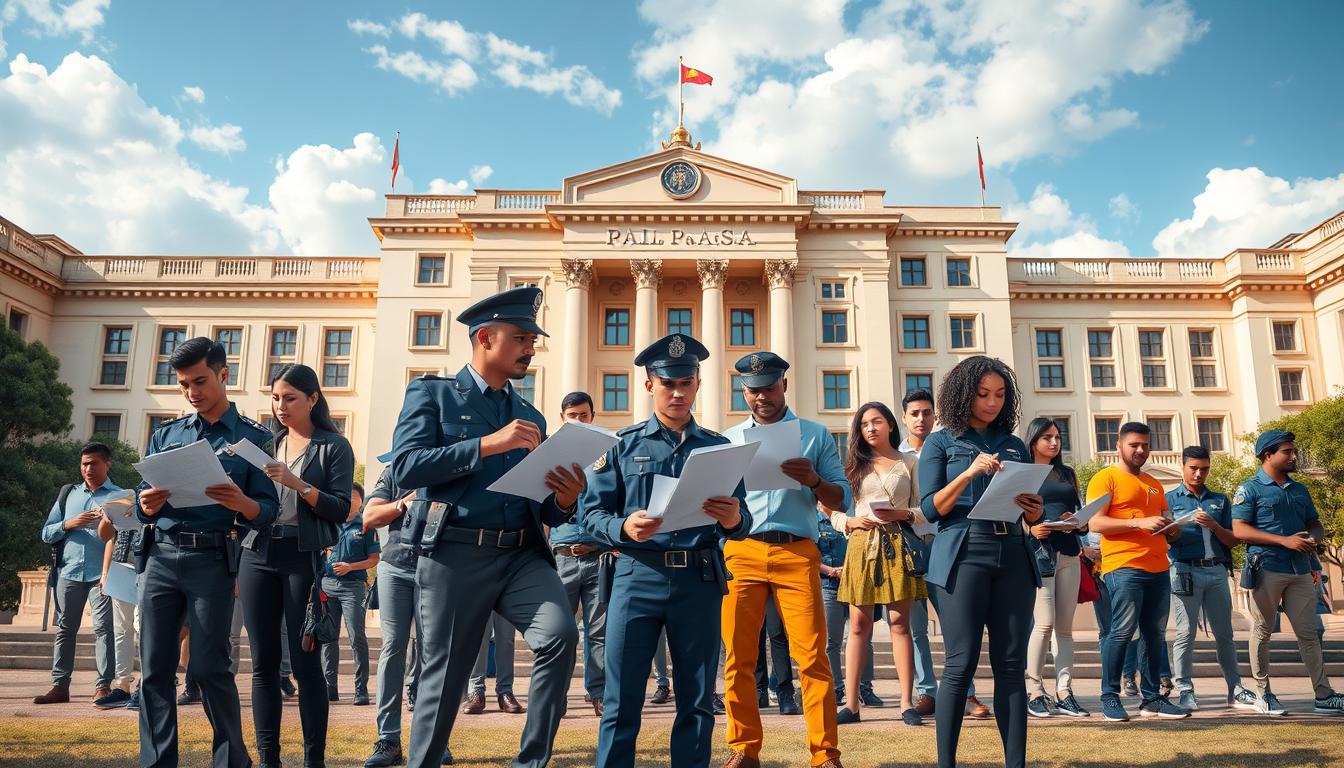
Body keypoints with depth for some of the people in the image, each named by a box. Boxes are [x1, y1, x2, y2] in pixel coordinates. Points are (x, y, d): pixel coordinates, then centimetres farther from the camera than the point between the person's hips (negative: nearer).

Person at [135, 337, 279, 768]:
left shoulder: (253, 438, 3)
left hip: (213, 559, -4)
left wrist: (241, 503, -23)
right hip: (160, 556, 4)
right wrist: (147, 506, -9)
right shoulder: (165, 436, 15)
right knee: (155, 668, 4)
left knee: (208, 667, -4)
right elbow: (143, 506, 14)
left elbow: (268, 511, -2)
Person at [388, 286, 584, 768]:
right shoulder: (432, 393, 5)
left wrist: (565, 502, -6)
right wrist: (488, 444, -18)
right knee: (444, 678, 6)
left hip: (522, 555, 3)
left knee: (560, 635, -20)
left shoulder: (531, 417, 18)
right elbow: (405, 467, -12)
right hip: (455, 556, -3)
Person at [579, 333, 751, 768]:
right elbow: (591, 511, 2)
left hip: (700, 581, 2)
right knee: (621, 700, 3)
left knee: (697, 701, 10)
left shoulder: (718, 447, 10)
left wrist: (733, 519, -16)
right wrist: (624, 528, -18)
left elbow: (743, 524, 7)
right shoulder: (624, 444, 7)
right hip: (637, 576, -1)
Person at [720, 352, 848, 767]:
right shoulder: (729, 439, 15)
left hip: (797, 551, -1)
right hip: (740, 552, 2)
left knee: (812, 656, -6)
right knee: (738, 655, 0)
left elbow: (843, 499, 6)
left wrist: (813, 480, -12)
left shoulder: (815, 435, 10)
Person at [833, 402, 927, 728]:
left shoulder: (909, 464, 10)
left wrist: (904, 513, -11)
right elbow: (835, 511, 10)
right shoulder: (854, 465, 13)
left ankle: (907, 703, 3)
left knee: (899, 622, -2)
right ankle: (851, 703, 5)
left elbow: (925, 509, 7)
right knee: (859, 624, 1)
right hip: (862, 542, 1)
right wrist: (849, 522, -9)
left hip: (897, 544, -1)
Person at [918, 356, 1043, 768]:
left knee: (1011, 664, 3)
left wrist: (1035, 512, -5)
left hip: (1013, 556, 4)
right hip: (963, 554, -4)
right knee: (962, 663, -5)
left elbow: (1031, 515, 19)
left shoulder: (1014, 445, 17)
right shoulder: (941, 443, 5)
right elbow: (930, 508, -4)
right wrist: (968, 473, -17)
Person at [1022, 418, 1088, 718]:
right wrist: (1030, 529, -18)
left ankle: (1064, 693, 9)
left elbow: (1080, 512, 19)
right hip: (1038, 551, -5)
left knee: (1065, 626, 5)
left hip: (1068, 553, 5)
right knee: (1045, 623, -10)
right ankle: (1034, 693, -1)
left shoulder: (1067, 473, 19)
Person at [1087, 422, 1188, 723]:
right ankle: (1110, 697, -2)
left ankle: (1151, 698, 13)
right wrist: (1139, 522, -18)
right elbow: (1095, 522, -10)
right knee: (1122, 632, -9)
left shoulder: (1154, 484, 23)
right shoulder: (1106, 478, 0)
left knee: (1155, 635, 6)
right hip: (1124, 567, -7)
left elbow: (1164, 521, 31)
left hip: (1158, 569, 7)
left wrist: (1172, 529, 7)